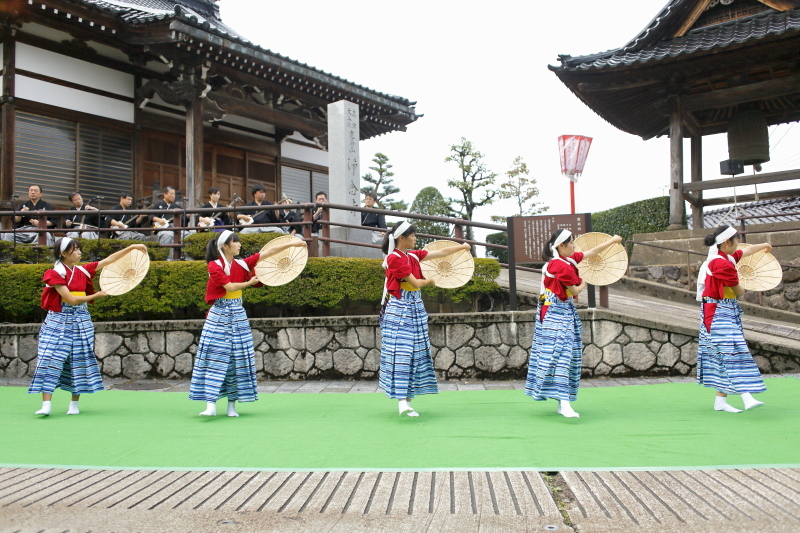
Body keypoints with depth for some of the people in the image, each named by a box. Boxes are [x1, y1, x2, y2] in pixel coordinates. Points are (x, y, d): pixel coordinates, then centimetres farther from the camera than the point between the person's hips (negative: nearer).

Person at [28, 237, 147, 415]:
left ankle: (74, 404, 13)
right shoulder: (55, 274, -8)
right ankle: (46, 405, -9)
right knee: (51, 360, -9)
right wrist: (96, 295, -7)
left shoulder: (83, 270, 6)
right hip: (58, 321, -5)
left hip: (81, 321, 5)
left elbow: (109, 259, 9)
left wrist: (131, 247, 5)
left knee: (79, 360, 4)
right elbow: (71, 299, -14)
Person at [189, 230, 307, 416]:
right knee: (214, 359, -8)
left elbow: (268, 252, 6)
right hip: (219, 316, -5)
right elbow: (229, 286, -14)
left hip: (238, 317, 5)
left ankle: (232, 404, 10)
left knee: (238, 359, 3)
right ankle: (211, 404, -10)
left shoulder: (242, 264, 6)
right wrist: (250, 282, -1)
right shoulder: (214, 266, -7)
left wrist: (291, 243, 5)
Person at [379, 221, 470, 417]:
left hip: (416, 309, 8)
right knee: (400, 353, -11)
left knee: (416, 354, 5)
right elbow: (415, 282, -11)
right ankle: (402, 401, -14)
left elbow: (440, 252, 16)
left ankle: (407, 399, 8)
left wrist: (462, 246, 13)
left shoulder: (413, 255, 11)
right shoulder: (394, 258, -12)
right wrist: (430, 281, 7)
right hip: (399, 310, -8)